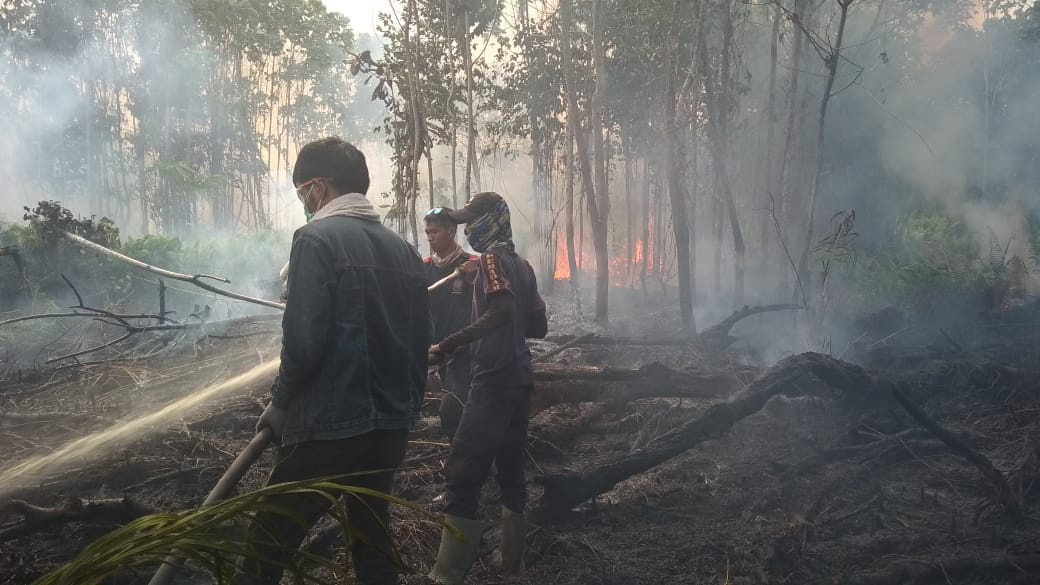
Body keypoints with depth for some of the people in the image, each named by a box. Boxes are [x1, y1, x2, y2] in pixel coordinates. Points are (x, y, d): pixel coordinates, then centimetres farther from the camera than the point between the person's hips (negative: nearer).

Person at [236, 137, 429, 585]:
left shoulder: (317, 238, -10)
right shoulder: (404, 250, 10)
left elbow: (303, 339, -18)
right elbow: (420, 339, 12)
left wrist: (280, 404, -4)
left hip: (328, 427, -7)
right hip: (391, 427, 7)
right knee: (373, 540, 19)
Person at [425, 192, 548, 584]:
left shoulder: (491, 259, -10)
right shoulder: (522, 265, 15)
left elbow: (502, 311, -27)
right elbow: (539, 327, 19)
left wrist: (448, 345, -29)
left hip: (494, 380, -9)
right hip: (519, 379, 9)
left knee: (461, 474, -9)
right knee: (510, 468, 16)